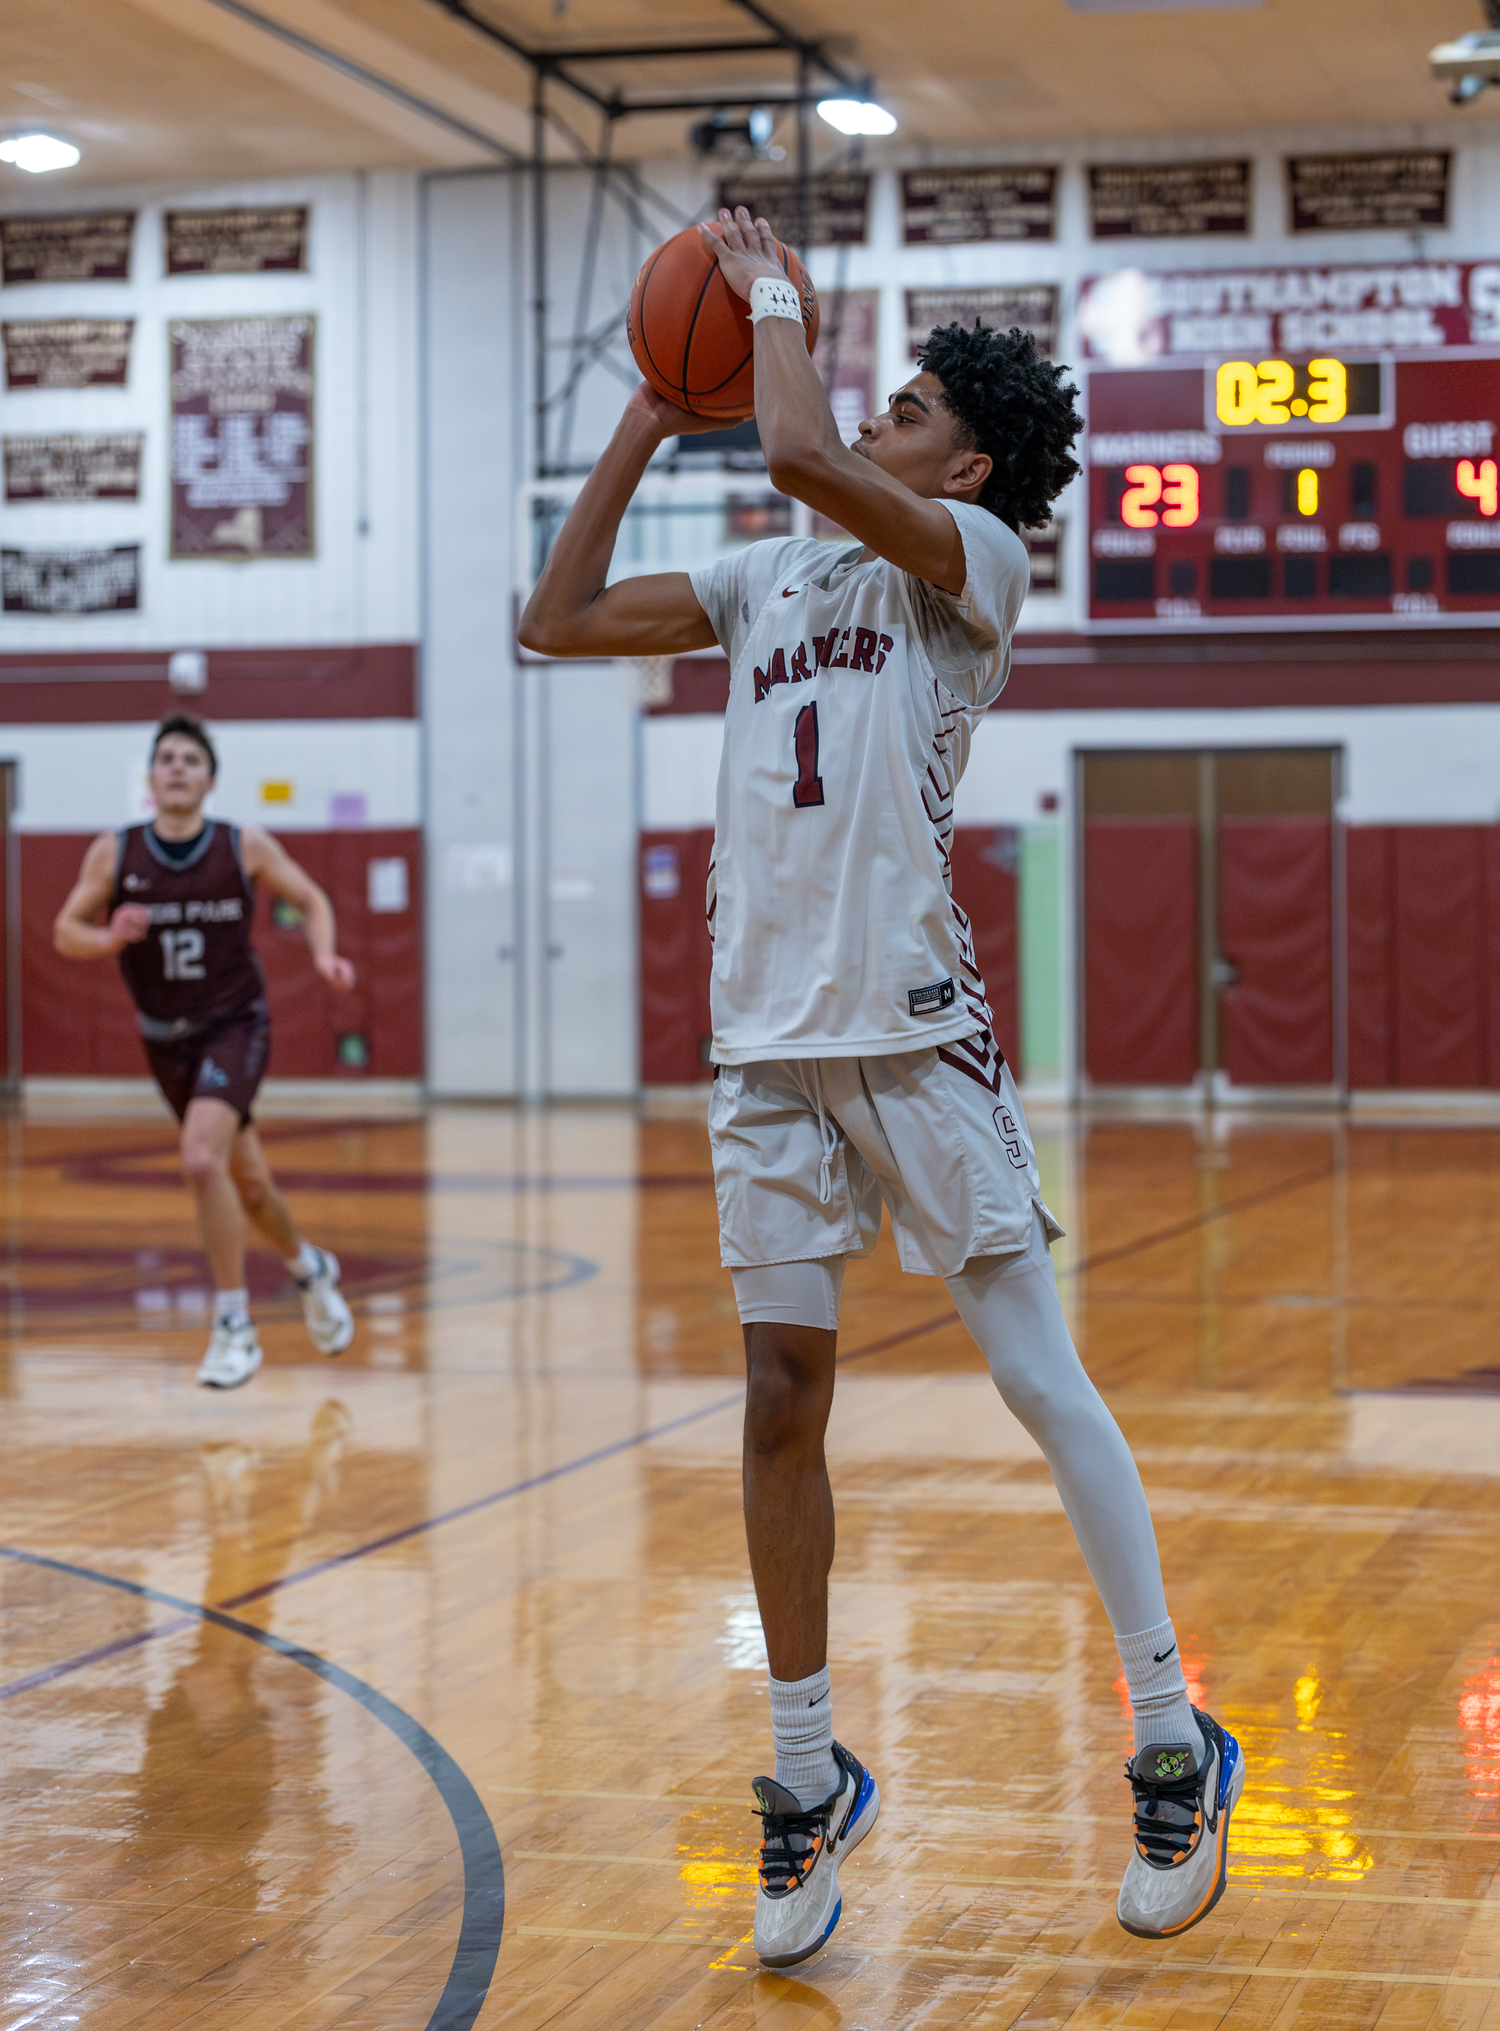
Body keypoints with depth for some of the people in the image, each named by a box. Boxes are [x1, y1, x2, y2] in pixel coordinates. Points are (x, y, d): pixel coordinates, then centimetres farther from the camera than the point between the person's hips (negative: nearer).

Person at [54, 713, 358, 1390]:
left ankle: (234, 1327, -15)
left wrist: (325, 954, -15)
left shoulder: (245, 847, -10)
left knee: (201, 1159, -26)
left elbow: (311, 900, 4)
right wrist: (110, 937, -22)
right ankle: (309, 1269, 46)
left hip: (235, 1024, -3)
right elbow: (66, 931, -1)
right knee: (248, 1182, 15)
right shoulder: (113, 853, -8)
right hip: (167, 1037, 3)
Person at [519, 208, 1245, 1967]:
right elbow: (558, 621, 19)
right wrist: (647, 424, 17)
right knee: (781, 1400, 6)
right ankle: (810, 1777, 18)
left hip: (912, 1027, -6)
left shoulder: (972, 555, -1)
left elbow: (803, 455, -19)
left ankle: (1176, 1746, 8)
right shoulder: (768, 577, 18)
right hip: (766, 1034, 6)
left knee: (1039, 1379, -3)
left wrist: (769, 294, -2)